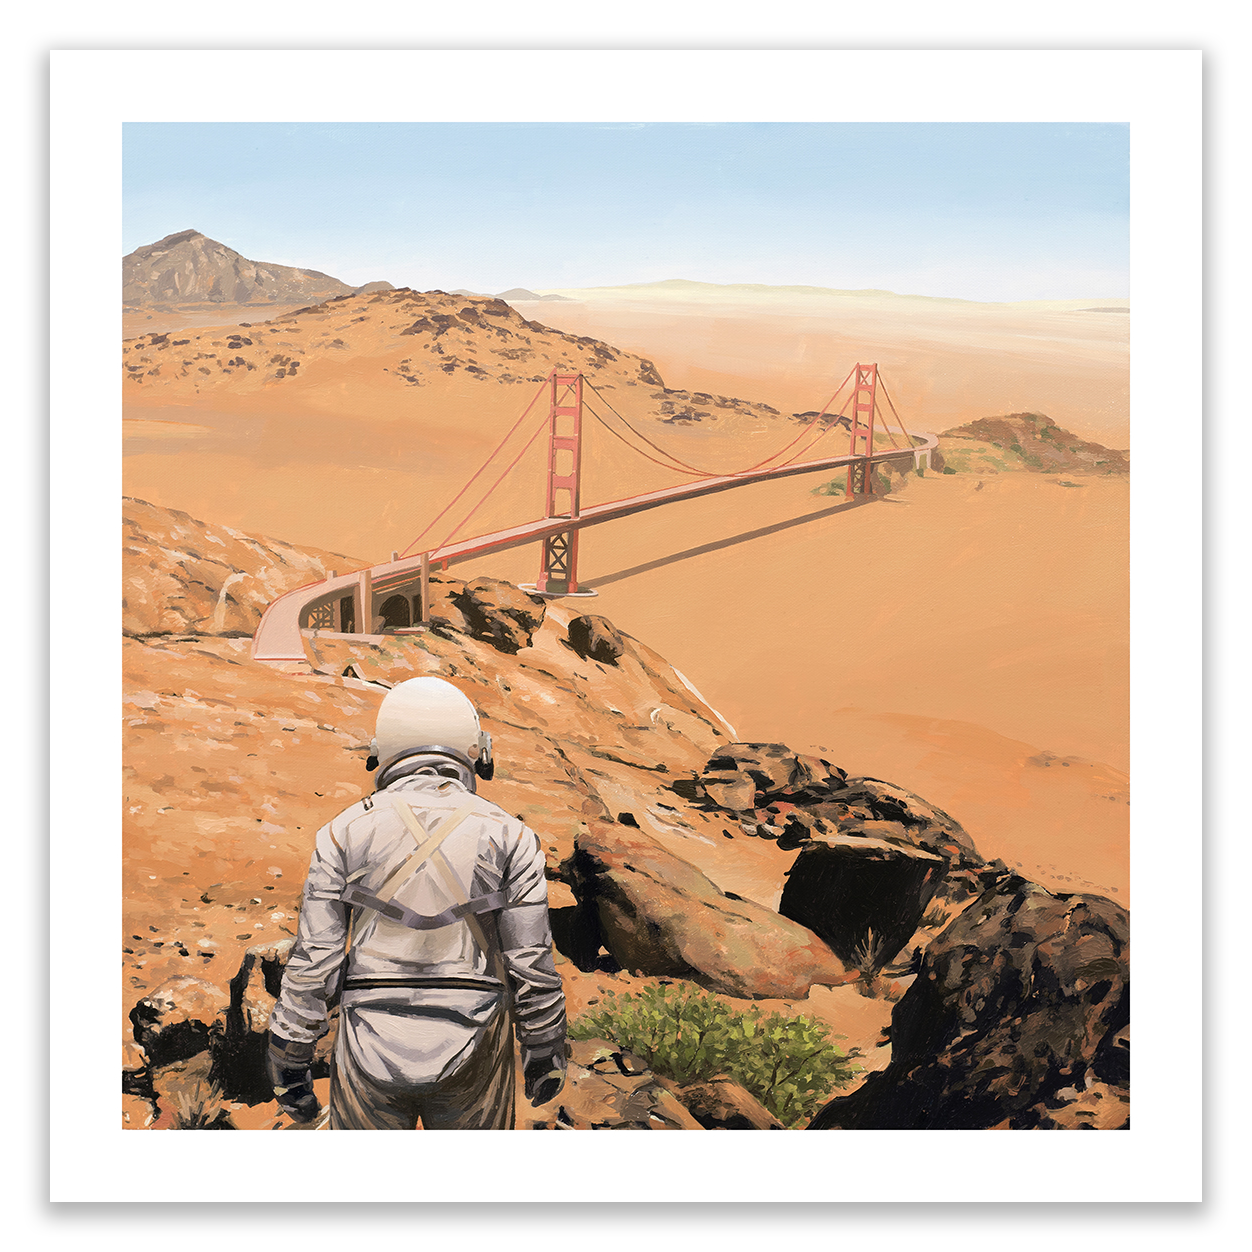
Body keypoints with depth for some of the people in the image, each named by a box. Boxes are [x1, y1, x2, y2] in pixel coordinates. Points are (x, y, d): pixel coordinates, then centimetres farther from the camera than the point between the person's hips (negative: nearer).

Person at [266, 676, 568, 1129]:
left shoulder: (346, 832, -3)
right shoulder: (507, 836, -4)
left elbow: (313, 960, -4)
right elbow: (531, 962, -4)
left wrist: (289, 1060, 5)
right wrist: (545, 1050, 9)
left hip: (371, 1049, 0)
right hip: (470, 1053, 0)